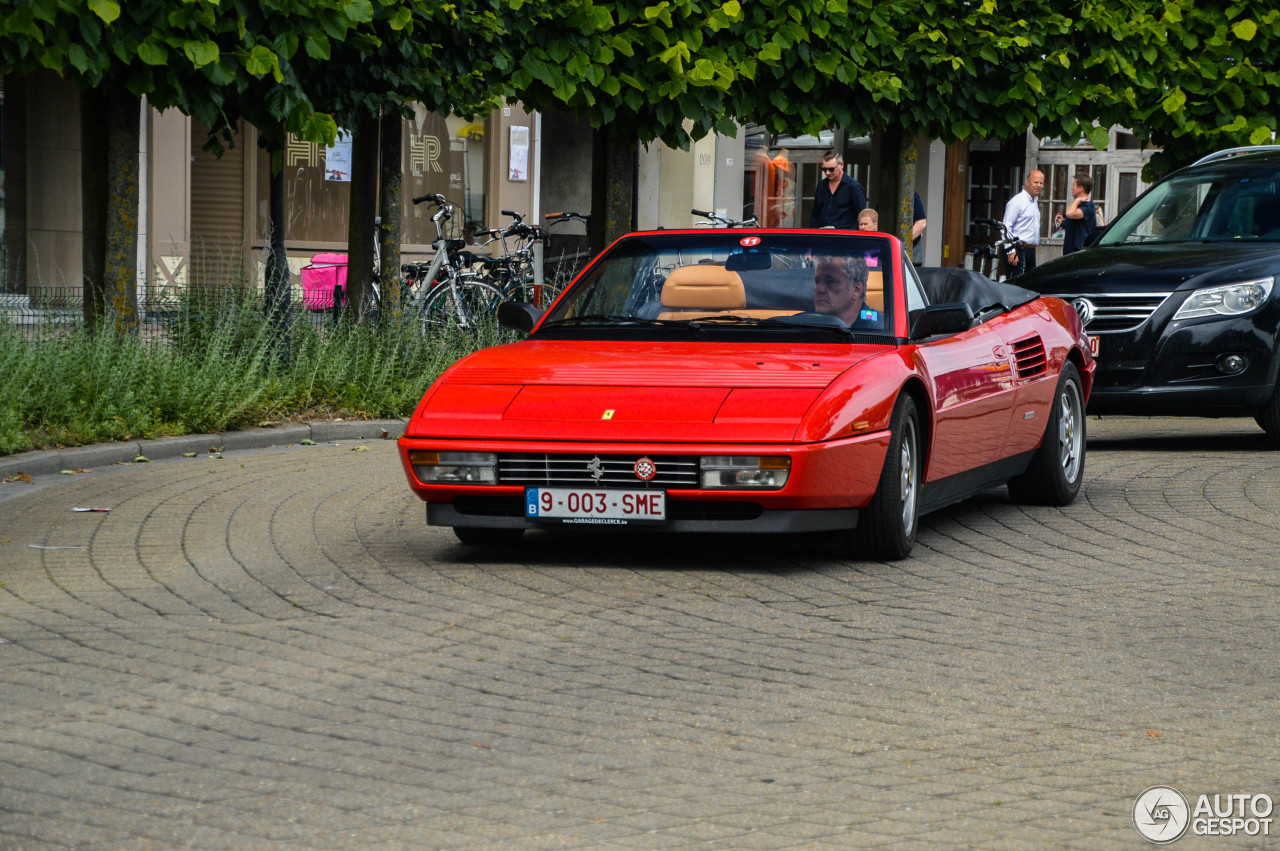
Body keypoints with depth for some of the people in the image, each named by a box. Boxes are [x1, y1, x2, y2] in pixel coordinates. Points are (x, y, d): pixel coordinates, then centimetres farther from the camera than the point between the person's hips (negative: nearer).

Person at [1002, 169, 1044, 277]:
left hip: (1031, 251, 9)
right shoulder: (1017, 201, -9)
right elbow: (1007, 228, -15)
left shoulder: (1035, 202, 19)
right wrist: (1011, 252, -22)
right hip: (1019, 251, -9)